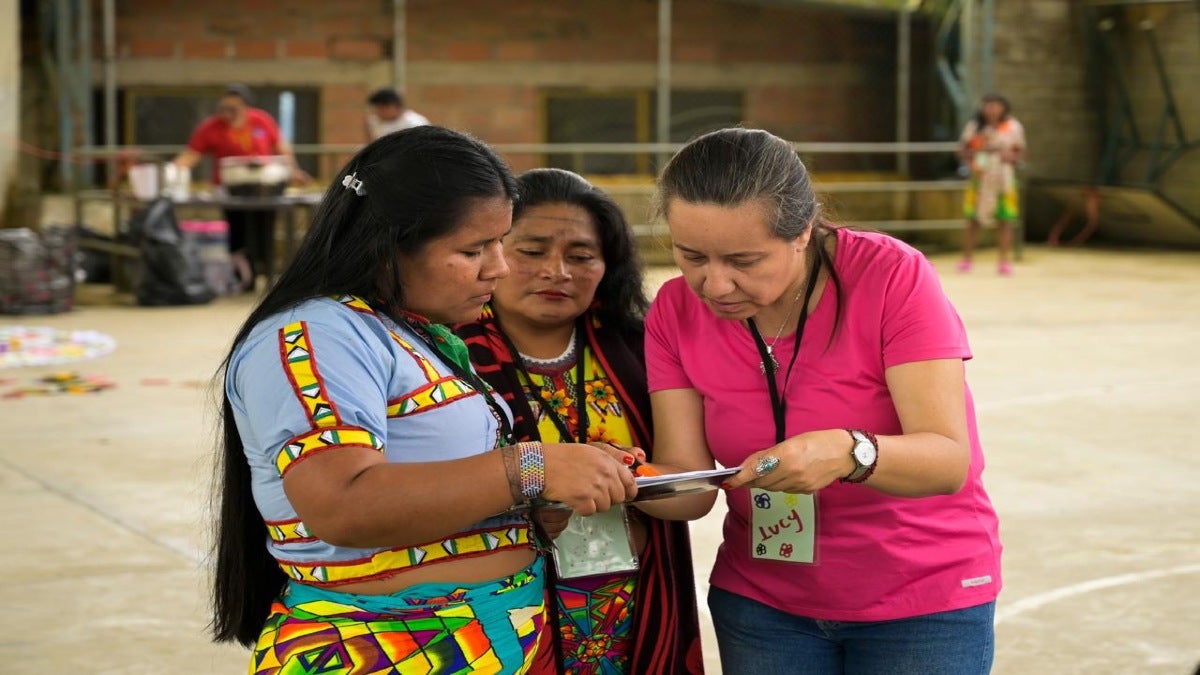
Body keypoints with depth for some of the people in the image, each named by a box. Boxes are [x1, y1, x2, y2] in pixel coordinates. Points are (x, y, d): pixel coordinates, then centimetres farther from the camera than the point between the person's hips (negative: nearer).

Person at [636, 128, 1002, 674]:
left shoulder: (892, 277, -22)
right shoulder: (675, 313, -10)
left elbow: (950, 460, -27)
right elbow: (690, 481, -13)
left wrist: (848, 453, -46)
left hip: (923, 603, -3)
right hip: (762, 602, 3)